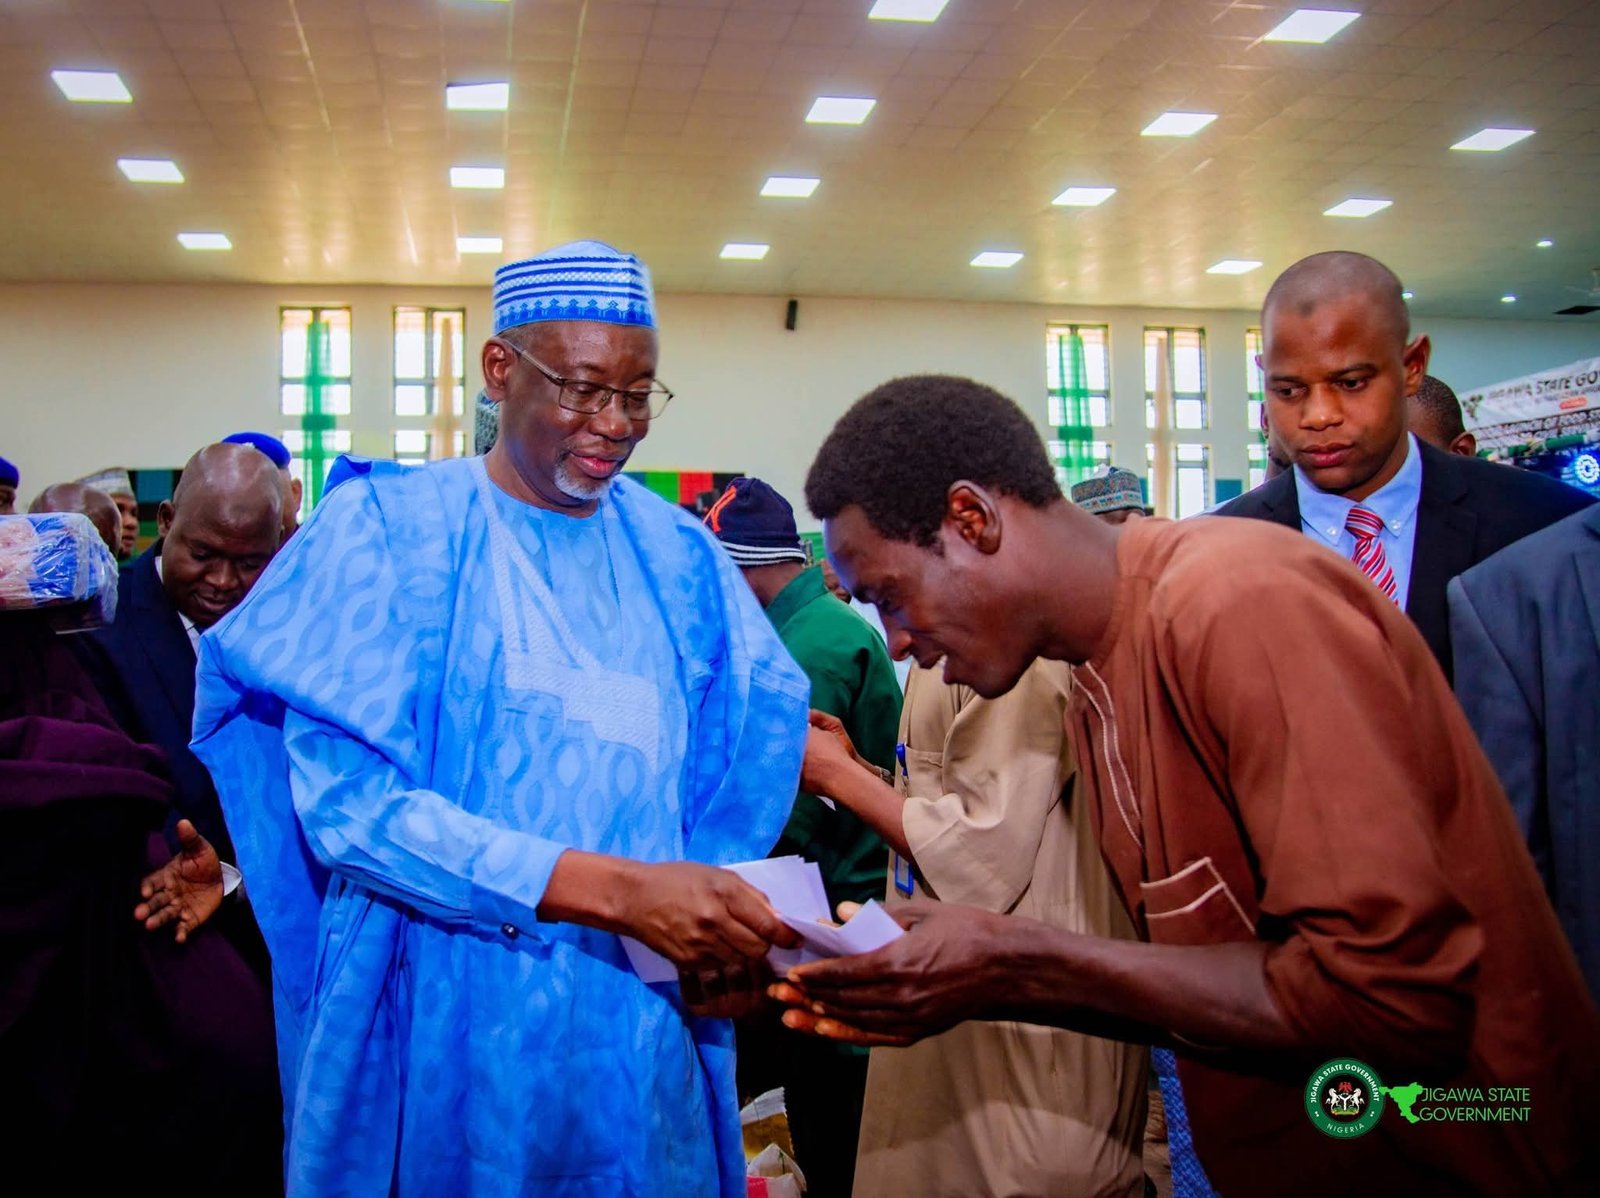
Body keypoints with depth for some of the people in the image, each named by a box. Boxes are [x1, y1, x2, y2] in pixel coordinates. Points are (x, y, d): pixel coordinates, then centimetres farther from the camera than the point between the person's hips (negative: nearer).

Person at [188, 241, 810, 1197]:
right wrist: (617, 889, -27)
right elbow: (346, 795, -18)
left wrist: (722, 935, -18)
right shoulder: (385, 530, -7)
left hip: (642, 1039, 3)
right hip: (440, 1028, -3)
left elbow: (744, 775, 4)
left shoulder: (679, 558, 4)